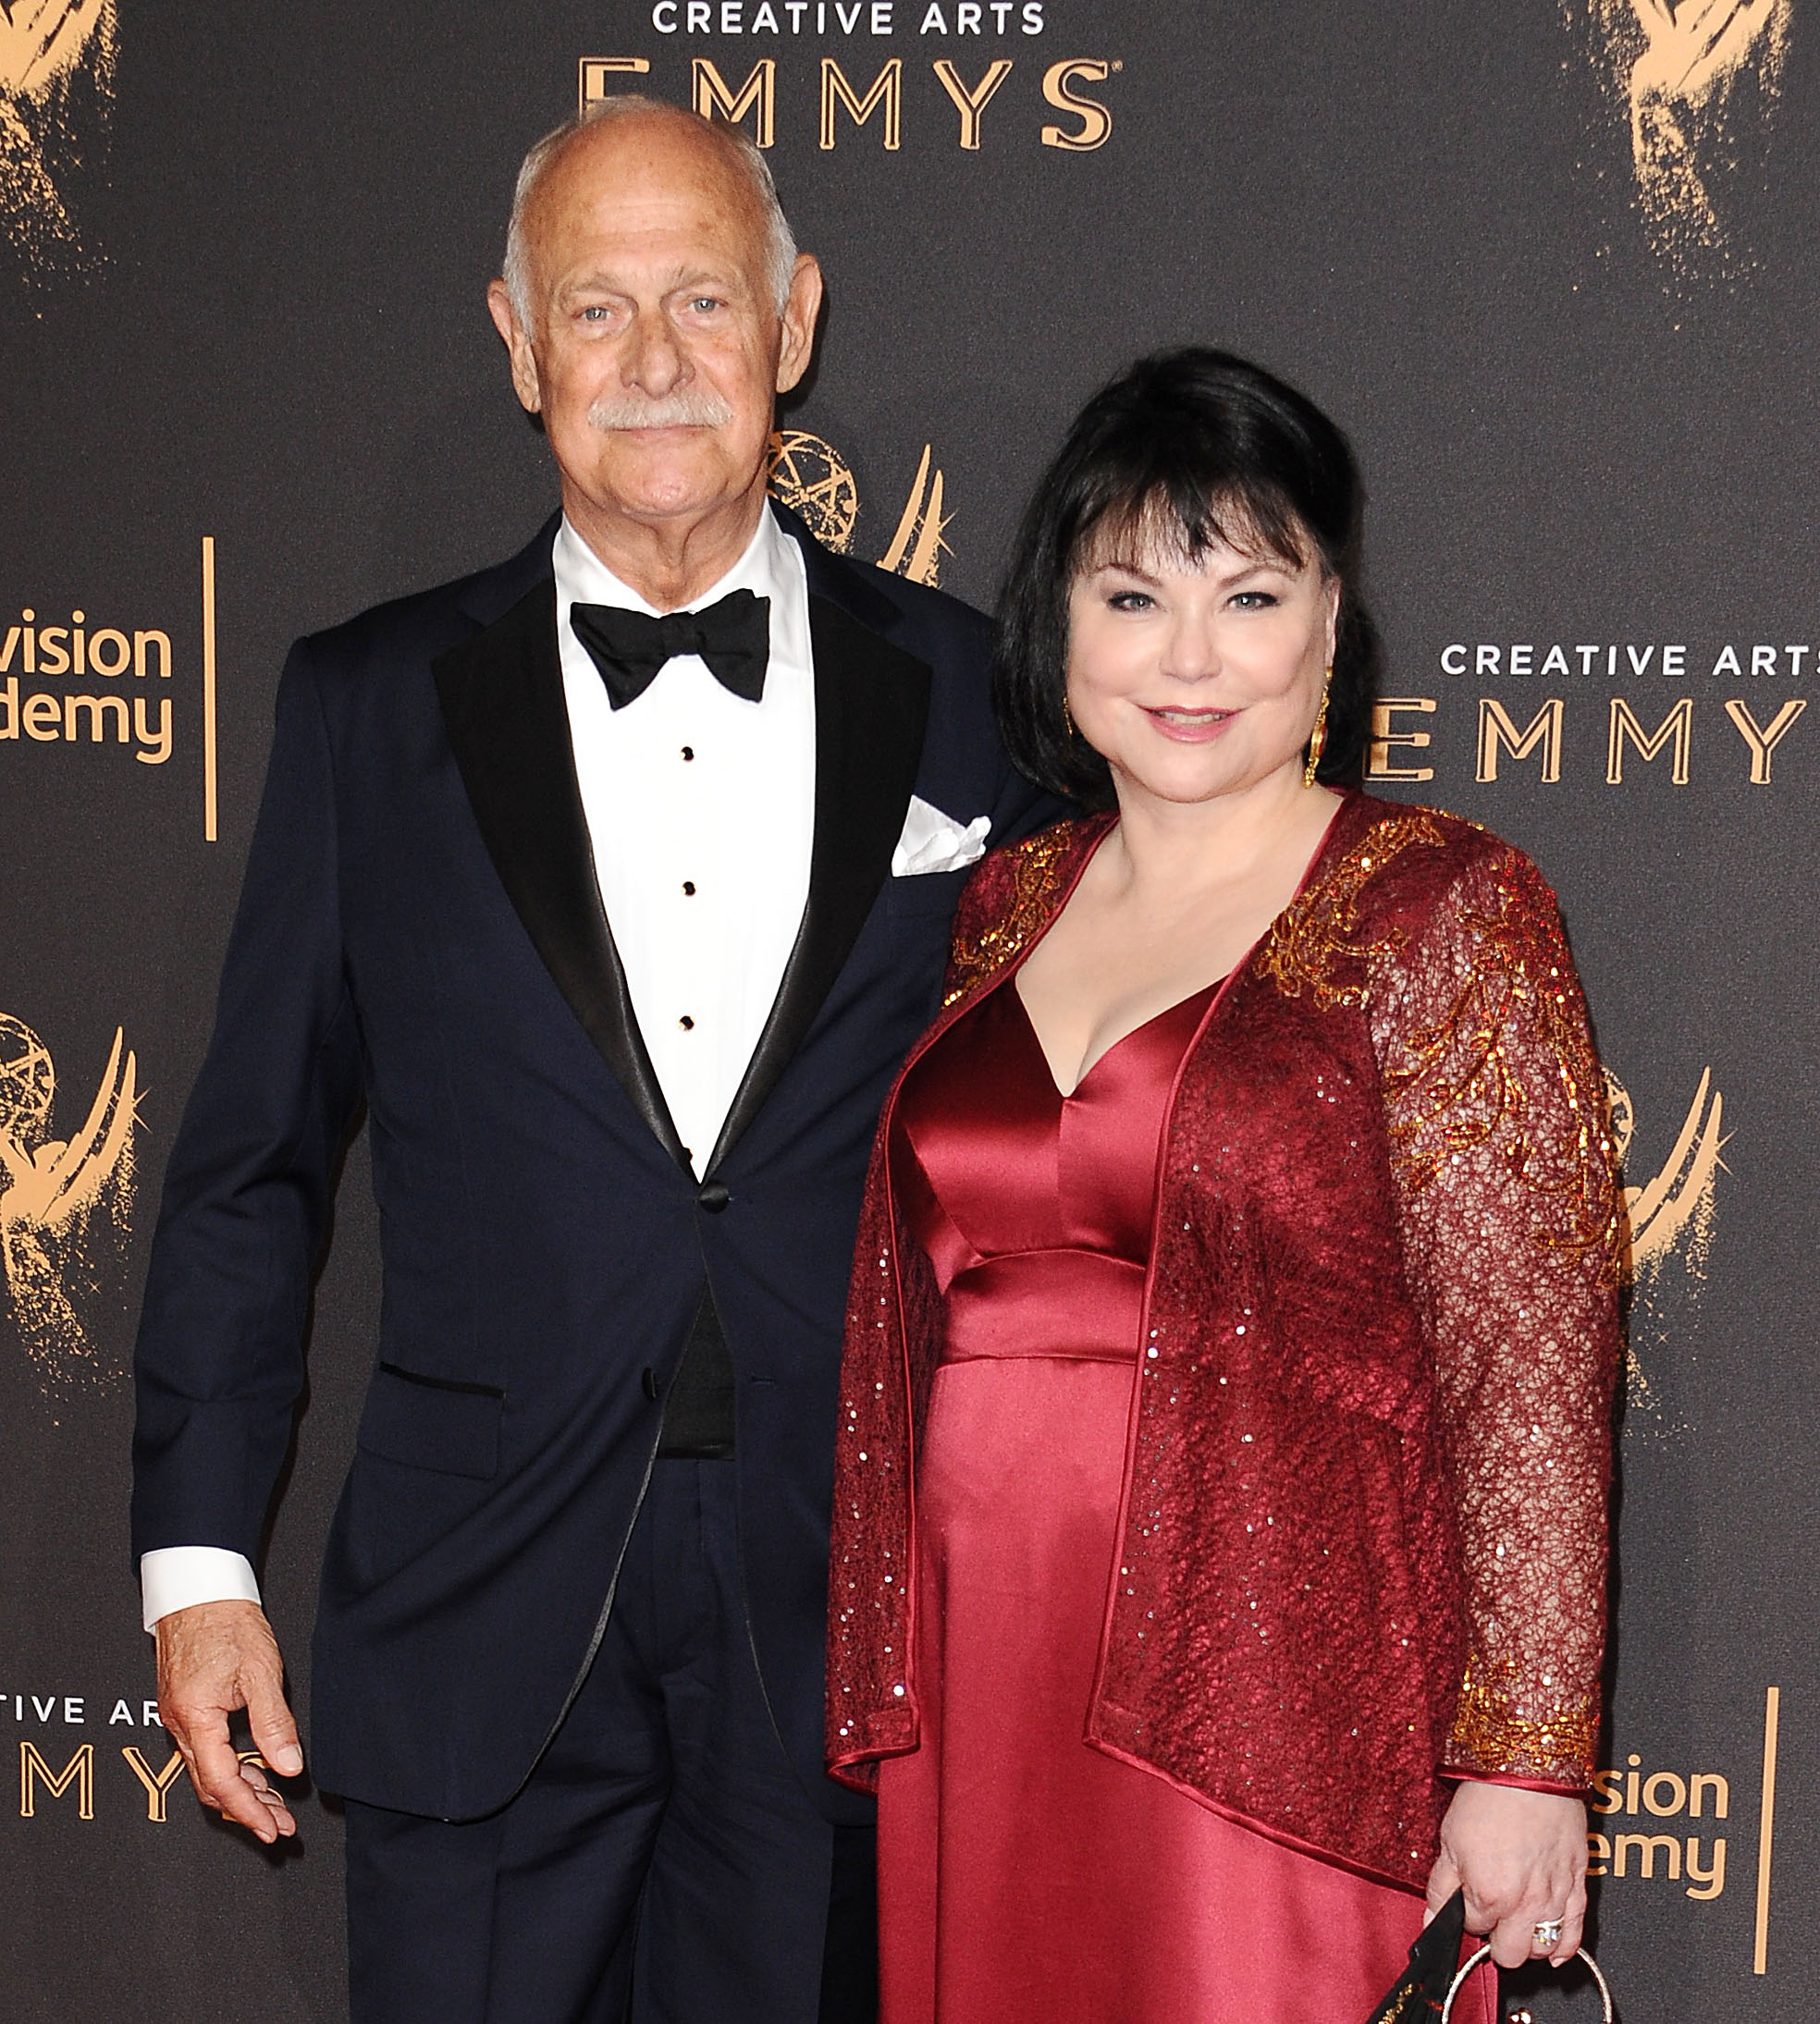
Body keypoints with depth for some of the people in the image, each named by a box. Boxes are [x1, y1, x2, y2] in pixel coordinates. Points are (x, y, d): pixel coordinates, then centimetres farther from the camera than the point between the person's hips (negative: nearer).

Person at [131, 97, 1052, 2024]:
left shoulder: (956, 692, 2)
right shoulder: (370, 704, 2)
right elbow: (250, 1161, 4)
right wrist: (196, 1556, 0)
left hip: (846, 1614, 1)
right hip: (479, 1634, 0)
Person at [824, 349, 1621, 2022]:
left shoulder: (1439, 911, -6)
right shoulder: (1000, 914, 10)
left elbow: (1532, 1361, -10)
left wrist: (1526, 1759, -14)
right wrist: (895, 1687, 13)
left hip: (1279, 1717, -5)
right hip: (982, 1705, 5)